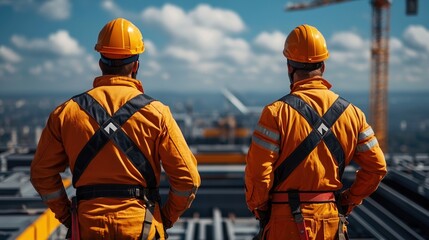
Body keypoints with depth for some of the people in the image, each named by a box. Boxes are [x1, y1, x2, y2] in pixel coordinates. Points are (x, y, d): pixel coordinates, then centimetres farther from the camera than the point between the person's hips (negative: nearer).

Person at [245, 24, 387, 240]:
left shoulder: (276, 112, -11)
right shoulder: (351, 113, 3)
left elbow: (258, 171, -14)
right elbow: (376, 167, 5)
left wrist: (258, 208, 2)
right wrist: (348, 201, 13)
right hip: (331, 222, 4)